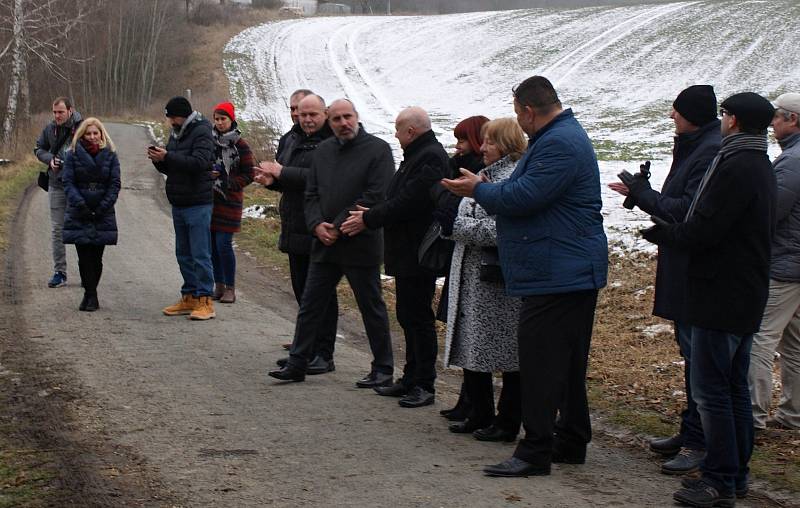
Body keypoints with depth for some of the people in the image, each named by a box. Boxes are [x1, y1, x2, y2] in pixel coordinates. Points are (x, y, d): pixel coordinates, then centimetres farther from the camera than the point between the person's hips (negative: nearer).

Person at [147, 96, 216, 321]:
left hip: (198, 204, -9)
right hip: (178, 204, 9)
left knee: (200, 254, -7)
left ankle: (205, 301, -5)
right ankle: (189, 298, 19)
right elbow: (170, 168, 19)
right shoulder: (176, 134, 15)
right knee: (183, 254, 12)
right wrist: (158, 160, -3)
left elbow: (199, 162, -25)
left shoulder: (201, 133, -10)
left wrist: (167, 156, -25)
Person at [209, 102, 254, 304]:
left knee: (223, 245, -9)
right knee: (212, 244, 5)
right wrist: (207, 175, -6)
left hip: (229, 201, -5)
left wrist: (226, 184, -13)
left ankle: (230, 289, 1)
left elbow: (248, 175, -3)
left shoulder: (240, 145, -4)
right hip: (210, 199, 5)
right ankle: (219, 286, 16)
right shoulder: (210, 141, 8)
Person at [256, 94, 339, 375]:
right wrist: (272, 180, 3)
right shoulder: (297, 142, 16)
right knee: (302, 292, 15)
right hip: (296, 231, 9)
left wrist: (283, 173, -22)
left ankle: (323, 355, 2)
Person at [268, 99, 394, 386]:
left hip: (360, 244, -6)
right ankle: (297, 364, 17)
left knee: (372, 308, 4)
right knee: (310, 305, 9)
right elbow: (311, 194, 12)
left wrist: (339, 227, -15)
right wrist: (317, 225, -7)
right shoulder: (322, 151, 12)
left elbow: (375, 197, -15)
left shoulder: (378, 149, -8)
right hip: (325, 244, 6)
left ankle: (383, 370, 13)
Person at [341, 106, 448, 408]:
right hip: (407, 253, 11)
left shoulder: (430, 158, -18)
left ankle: (424, 385, 2)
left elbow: (407, 202, -22)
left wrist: (368, 219, -14)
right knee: (408, 315, 15)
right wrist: (372, 214, 7)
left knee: (418, 316, -5)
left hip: (418, 255, -11)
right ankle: (411, 379, 24)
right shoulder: (418, 155, 16)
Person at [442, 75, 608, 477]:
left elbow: (523, 197, -22)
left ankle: (535, 451, -5)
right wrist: (483, 190, 14)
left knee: (540, 361, -8)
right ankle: (571, 441, 24)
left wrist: (479, 189, -6)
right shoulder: (563, 137, 19)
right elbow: (524, 194, 23)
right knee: (566, 361, 16)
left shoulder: (559, 144, -18)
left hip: (556, 275, -11)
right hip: (571, 273, 11)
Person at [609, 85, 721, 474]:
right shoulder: (695, 147, 16)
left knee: (697, 352, -7)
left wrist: (642, 194, -11)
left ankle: (699, 442, -2)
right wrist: (644, 193, 8)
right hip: (683, 268, 11)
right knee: (691, 349, 16)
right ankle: (691, 432, 26)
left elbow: (689, 211, -22)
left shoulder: (711, 152, -17)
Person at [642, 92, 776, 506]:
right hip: (746, 296, 10)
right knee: (735, 387, 15)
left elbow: (702, 231, -22)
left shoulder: (735, 167, -18)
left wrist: (660, 231, -4)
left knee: (710, 390, -6)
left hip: (721, 297, -10)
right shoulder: (760, 166, 15)